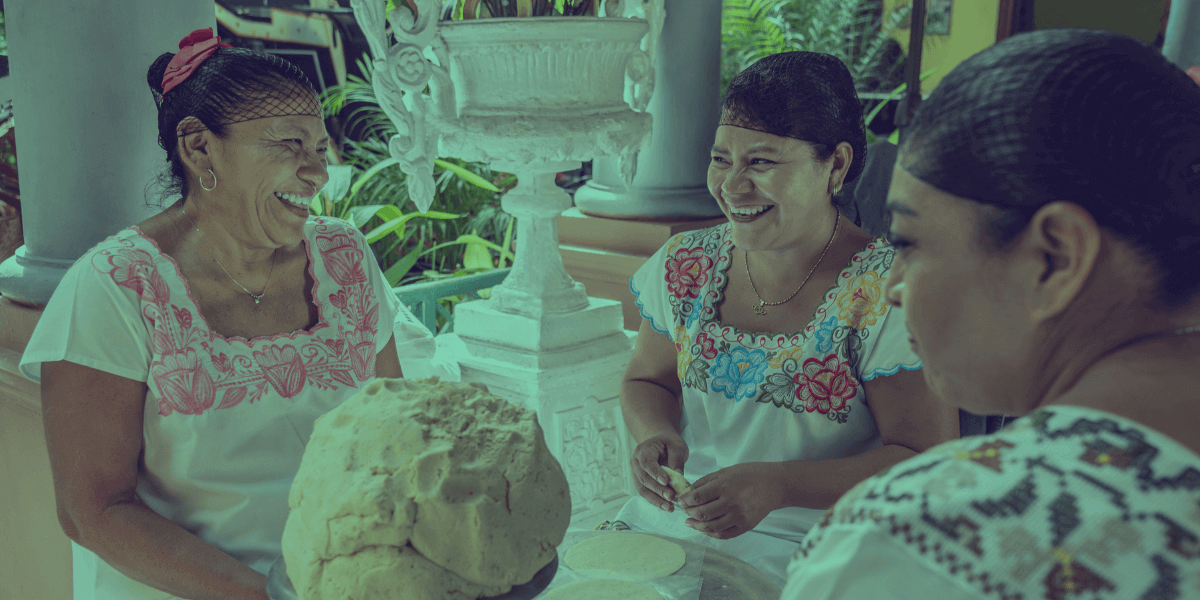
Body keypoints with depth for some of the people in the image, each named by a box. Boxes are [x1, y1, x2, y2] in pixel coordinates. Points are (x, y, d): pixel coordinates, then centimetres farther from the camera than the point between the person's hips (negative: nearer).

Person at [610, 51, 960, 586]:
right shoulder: (684, 266, 1)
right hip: (669, 518, 5)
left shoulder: (890, 296, -12)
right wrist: (656, 436, -10)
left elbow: (927, 462, -11)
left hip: (807, 549, -4)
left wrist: (778, 486, -23)